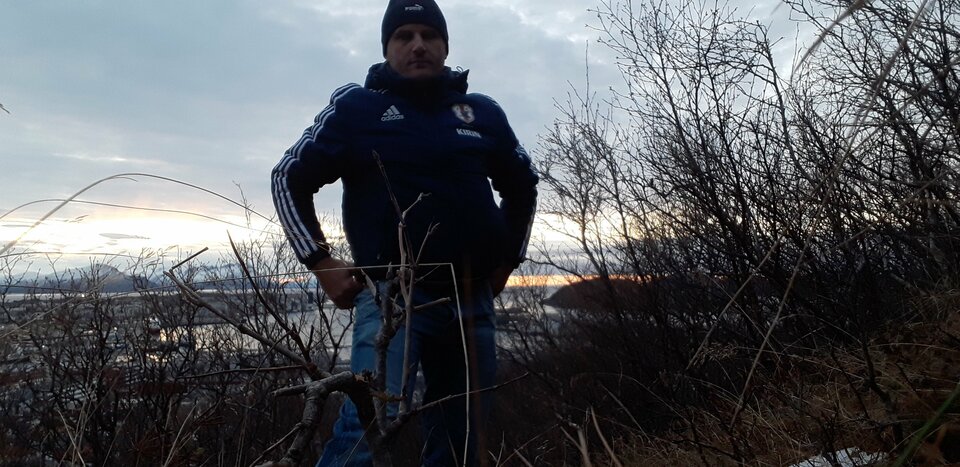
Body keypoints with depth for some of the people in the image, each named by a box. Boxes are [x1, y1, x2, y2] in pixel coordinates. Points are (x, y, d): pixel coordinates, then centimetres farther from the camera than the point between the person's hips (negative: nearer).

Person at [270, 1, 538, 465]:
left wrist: (507, 258, 16)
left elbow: (521, 185, 23)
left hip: (472, 302, 4)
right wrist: (321, 263, -1)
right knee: (368, 428, -20)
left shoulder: (482, 113, 9)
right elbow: (290, 178, 7)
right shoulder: (356, 106, 1)